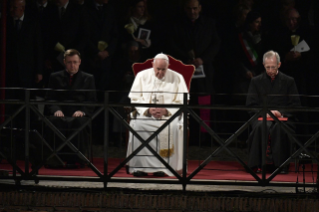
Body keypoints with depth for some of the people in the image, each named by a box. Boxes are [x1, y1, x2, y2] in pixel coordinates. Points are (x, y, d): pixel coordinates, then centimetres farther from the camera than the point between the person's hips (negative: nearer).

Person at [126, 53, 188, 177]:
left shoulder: (177, 78, 4)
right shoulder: (142, 76, 7)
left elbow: (181, 103, 0)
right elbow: (135, 99, 3)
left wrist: (166, 111, -17)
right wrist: (148, 110, -15)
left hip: (169, 114, -1)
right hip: (145, 114, 1)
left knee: (172, 126, -35)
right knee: (136, 124, -32)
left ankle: (163, 167, -31)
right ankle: (139, 166, -31)